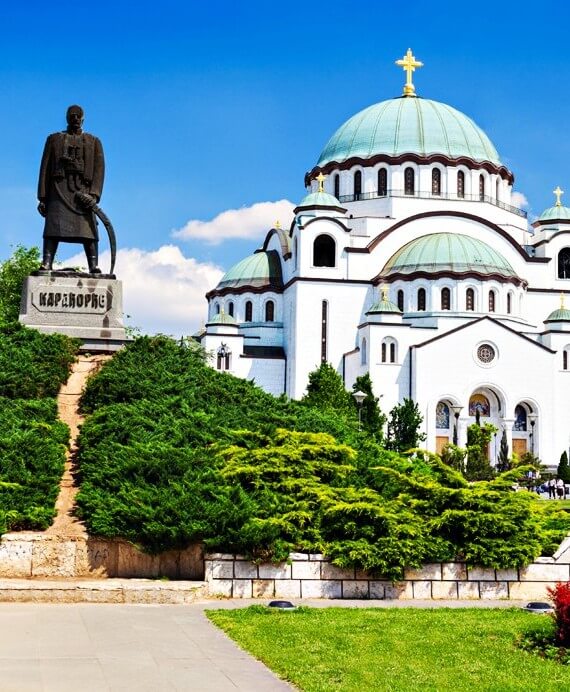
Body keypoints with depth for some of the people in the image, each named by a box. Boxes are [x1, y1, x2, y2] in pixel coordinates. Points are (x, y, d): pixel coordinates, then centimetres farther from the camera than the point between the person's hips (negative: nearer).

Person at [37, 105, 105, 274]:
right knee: (54, 226, -15)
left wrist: (94, 194, -11)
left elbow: (99, 169, 6)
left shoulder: (94, 142, 18)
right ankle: (46, 265, -25)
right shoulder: (54, 139, 20)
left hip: (83, 190, 0)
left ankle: (94, 267, -22)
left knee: (88, 227, -12)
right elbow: (45, 168, 12)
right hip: (59, 187, 0)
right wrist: (42, 197, 1)